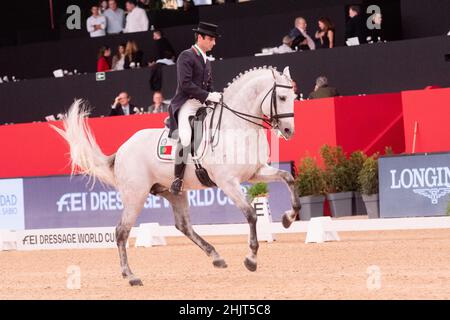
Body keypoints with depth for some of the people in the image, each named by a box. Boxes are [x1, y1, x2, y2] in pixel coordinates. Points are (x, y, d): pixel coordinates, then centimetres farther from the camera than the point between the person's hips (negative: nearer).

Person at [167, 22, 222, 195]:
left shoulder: (206, 61, 22)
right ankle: (178, 179, -21)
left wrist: (215, 97, 4)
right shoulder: (186, 56, -5)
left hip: (203, 104, 9)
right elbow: (185, 84, -15)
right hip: (187, 104, -9)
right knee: (185, 138, -25)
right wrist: (207, 96, -18)